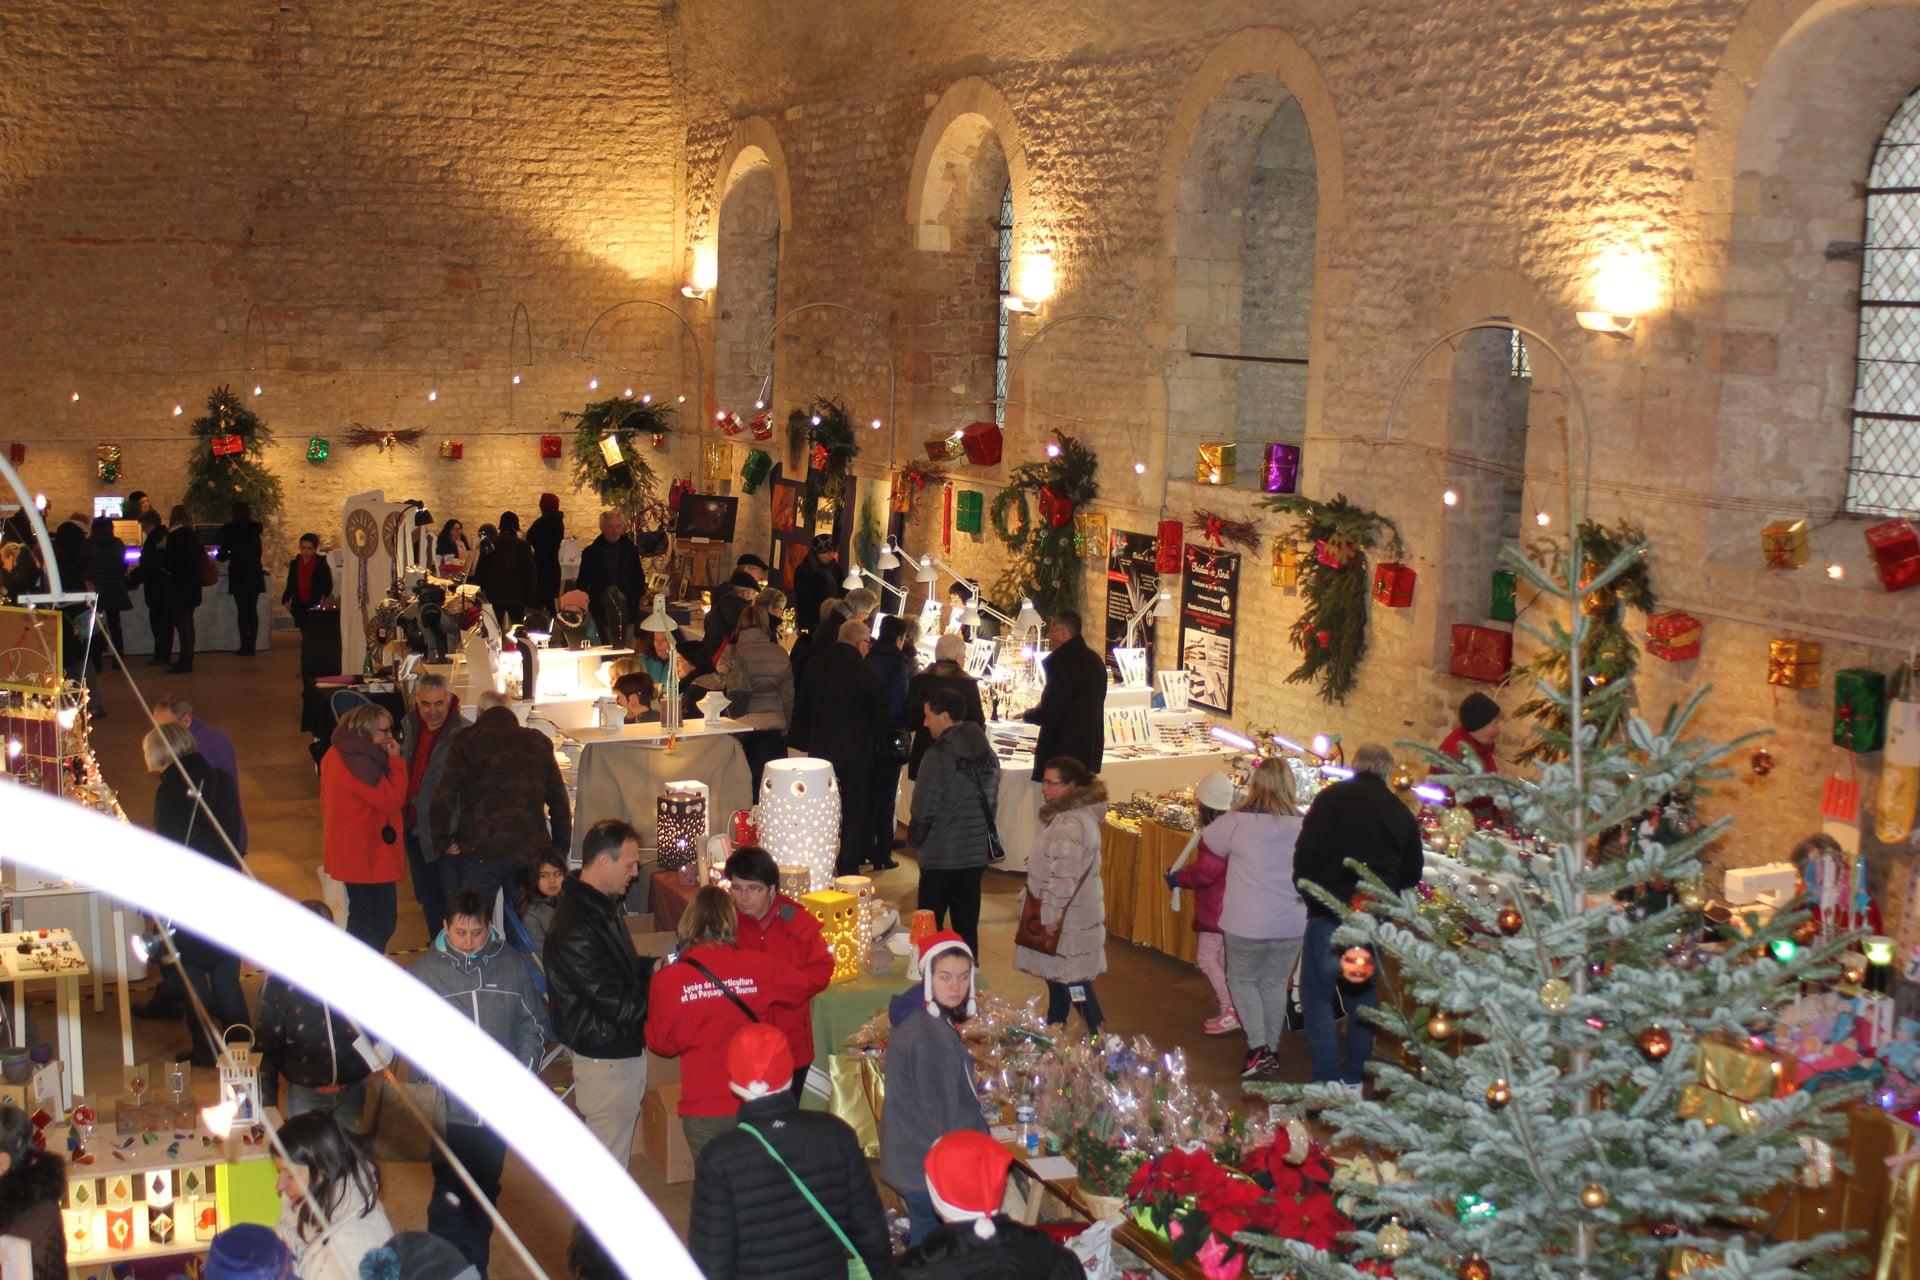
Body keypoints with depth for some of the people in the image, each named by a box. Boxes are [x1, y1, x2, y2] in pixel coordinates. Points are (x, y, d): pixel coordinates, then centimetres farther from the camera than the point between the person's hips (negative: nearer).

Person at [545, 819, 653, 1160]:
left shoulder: (606, 906, 6)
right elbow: (619, 1004, -26)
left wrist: (654, 967, 2)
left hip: (625, 1051, 10)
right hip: (606, 1059, -10)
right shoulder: (574, 930, -27)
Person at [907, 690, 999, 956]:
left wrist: (915, 841, 2)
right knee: (967, 925, 12)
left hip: (940, 857, -6)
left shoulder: (939, 756, -17)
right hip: (977, 854, 6)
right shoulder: (988, 754, 5)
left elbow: (923, 809, -14)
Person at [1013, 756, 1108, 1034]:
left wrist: (1052, 912, -23)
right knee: (1057, 978, 21)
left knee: (1073, 982, -3)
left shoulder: (1069, 824, -25)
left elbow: (1064, 874, -31)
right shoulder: (1073, 815, 10)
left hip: (1070, 918, -10)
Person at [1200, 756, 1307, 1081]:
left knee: (1242, 979, 15)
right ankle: (1270, 1050, 25)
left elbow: (1209, 839, 5)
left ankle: (1258, 1046, 0)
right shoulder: (1303, 824, -4)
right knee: (1276, 984, 17)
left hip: (1247, 923, -3)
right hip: (1293, 922, 3)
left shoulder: (1238, 822, -12)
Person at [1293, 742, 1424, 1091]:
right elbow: (1412, 873, 12)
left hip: (1331, 915, -4)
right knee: (1363, 996, 18)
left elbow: (1305, 855, -11)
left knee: (1317, 994, 3)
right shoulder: (1401, 812, 6)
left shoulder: (1330, 798, -6)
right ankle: (1355, 1078, 21)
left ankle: (1330, 1080, -3)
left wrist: (1308, 893, 4)